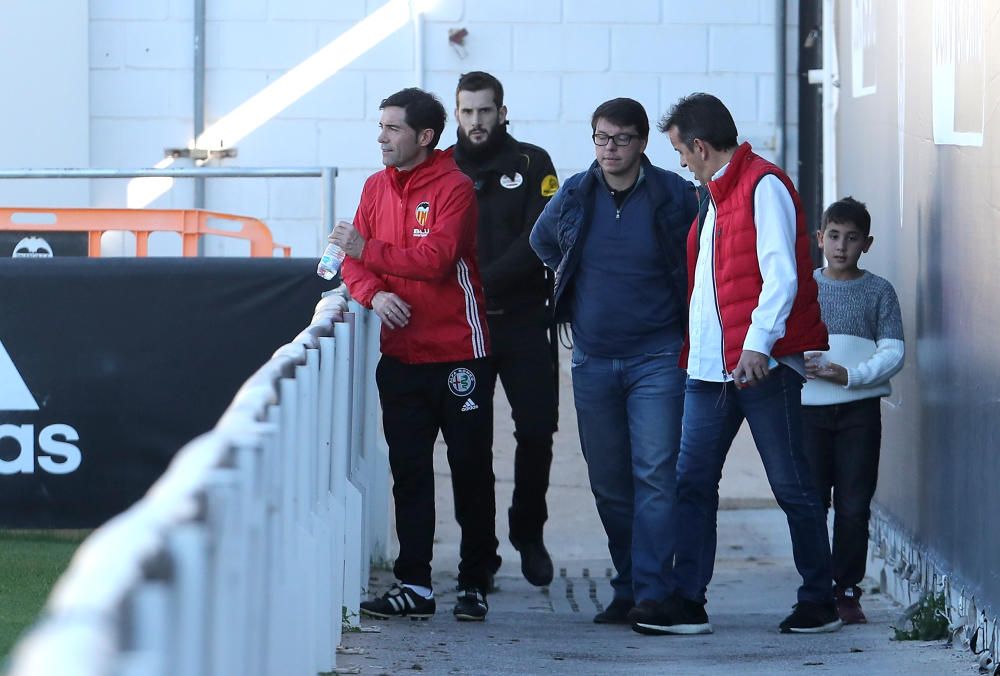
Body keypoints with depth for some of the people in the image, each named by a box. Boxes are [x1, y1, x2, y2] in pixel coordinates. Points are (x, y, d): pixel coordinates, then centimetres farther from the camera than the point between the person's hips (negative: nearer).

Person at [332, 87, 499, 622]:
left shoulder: (454, 187, -10)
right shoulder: (377, 187, 9)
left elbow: (436, 258, -21)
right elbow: (355, 261, 7)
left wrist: (368, 250, -22)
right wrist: (373, 293, -13)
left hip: (457, 353, -6)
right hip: (400, 352, 6)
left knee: (470, 468, 2)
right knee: (408, 472, 5)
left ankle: (475, 582, 11)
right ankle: (414, 584, 9)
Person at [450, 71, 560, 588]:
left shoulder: (531, 164, 4)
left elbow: (541, 238, -6)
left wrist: (484, 281, -16)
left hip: (523, 320, -1)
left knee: (536, 430, -3)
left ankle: (528, 533, 17)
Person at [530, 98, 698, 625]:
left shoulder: (675, 197, -5)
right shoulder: (573, 196, 5)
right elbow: (542, 241, 26)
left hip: (657, 358, -4)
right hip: (593, 360, 4)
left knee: (655, 474, -12)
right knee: (608, 482, 7)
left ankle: (651, 591, -14)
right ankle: (626, 587, 15)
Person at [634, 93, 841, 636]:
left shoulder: (764, 187, -9)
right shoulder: (713, 194, 19)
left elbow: (781, 275, -17)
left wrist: (758, 343, -25)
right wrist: (693, 348, 23)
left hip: (763, 364, -9)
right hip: (710, 365, 9)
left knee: (791, 485, 0)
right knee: (692, 482, 3)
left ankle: (819, 601, 8)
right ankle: (687, 603, 5)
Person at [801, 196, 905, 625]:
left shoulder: (879, 292, 5)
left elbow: (893, 353, -2)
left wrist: (849, 375, -16)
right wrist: (798, 364, -13)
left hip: (859, 408, -1)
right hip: (808, 408, 1)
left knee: (854, 506, -2)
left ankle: (847, 591, 7)